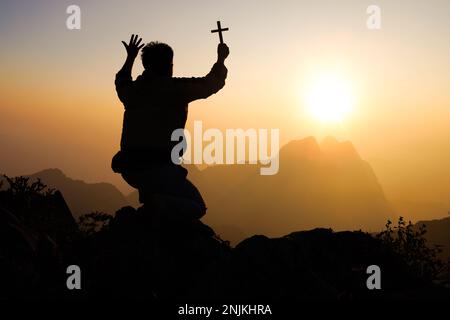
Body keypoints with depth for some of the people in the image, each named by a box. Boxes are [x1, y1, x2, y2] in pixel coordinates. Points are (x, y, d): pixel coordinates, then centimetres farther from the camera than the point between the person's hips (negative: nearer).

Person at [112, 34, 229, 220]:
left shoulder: (132, 89, 11)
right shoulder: (176, 88, -4)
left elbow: (121, 82, 38)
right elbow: (213, 82, 11)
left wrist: (130, 58, 51)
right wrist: (221, 59, 29)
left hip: (129, 170, 7)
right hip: (158, 169, -6)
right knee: (197, 208, 5)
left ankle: (149, 197, 13)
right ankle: (157, 202, -22)